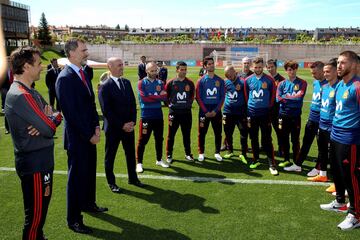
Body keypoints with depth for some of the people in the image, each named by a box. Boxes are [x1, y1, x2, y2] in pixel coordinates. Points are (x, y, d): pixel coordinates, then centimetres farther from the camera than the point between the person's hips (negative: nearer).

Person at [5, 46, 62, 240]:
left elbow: (47, 111, 9)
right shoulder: (21, 95, -22)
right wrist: (56, 116, -3)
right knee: (36, 212, 3)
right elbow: (49, 129, -24)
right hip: (34, 162, -10)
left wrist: (47, 118, -14)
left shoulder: (28, 92, 11)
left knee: (40, 208, 24)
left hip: (40, 159, 10)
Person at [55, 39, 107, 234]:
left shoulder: (83, 74, 8)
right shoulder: (65, 78, -18)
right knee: (76, 176, 3)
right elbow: (71, 113, -20)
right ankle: (73, 219, 18)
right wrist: (89, 135, -16)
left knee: (89, 172, 20)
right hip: (77, 137, -8)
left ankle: (88, 203, 40)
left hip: (89, 134, 8)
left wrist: (96, 127, 2)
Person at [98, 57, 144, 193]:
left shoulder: (127, 83, 6)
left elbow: (133, 104, 8)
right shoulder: (105, 87, -13)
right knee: (110, 155, 10)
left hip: (129, 126, 6)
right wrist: (122, 125, -16)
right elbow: (106, 111, -16)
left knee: (131, 153, 16)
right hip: (113, 128, -6)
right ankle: (111, 182, 25)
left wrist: (132, 122, -4)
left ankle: (132, 178, 33)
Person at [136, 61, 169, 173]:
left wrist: (151, 96, -14)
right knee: (143, 140, -1)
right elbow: (144, 98, -17)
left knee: (159, 139, 14)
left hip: (158, 116, 5)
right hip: (146, 116, -4)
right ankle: (139, 163, 9)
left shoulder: (160, 83, 9)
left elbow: (164, 97, -3)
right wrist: (158, 96, -8)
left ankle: (159, 160, 29)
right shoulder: (141, 83, -4)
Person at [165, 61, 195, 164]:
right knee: (171, 134, 5)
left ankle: (188, 154, 23)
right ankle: (169, 155, 16)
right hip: (174, 112, -2)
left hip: (186, 112, 2)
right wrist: (171, 104, 3)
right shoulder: (171, 83, -4)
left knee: (187, 134, 10)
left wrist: (189, 103, 7)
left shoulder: (190, 83, 3)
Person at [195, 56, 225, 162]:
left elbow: (222, 96, 3)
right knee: (202, 133, 4)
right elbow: (198, 97, -3)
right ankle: (201, 153, 17)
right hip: (204, 110, -1)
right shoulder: (201, 81, -1)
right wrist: (206, 111, -10)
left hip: (216, 110, 2)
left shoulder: (220, 80, 4)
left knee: (218, 132, 6)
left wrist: (216, 110, -7)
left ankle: (217, 152, 20)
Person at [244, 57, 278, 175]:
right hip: (252, 114, 3)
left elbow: (272, 96, 4)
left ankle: (272, 163, 3)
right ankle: (255, 160, 25)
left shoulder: (269, 80, -4)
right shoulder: (248, 80, 3)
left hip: (265, 114, -3)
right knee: (253, 138, 11)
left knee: (267, 140, -3)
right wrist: (250, 107, 13)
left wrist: (267, 108, 8)